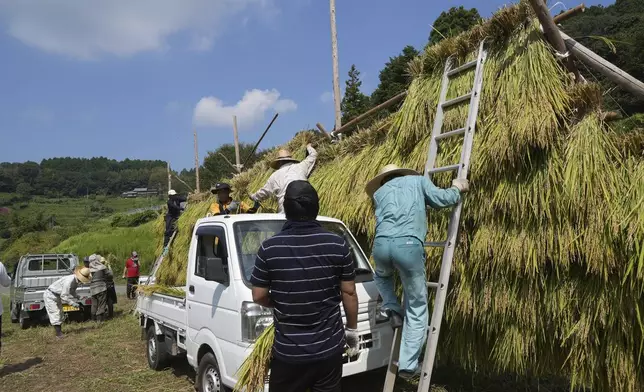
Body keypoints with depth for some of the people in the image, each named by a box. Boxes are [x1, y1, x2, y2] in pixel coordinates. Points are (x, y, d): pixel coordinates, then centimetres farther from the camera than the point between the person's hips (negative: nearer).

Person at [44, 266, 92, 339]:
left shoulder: (76, 280, -8)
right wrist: (76, 304, -29)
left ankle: (59, 332, 26)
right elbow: (64, 296, -32)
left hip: (57, 296, 10)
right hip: (50, 295, -10)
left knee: (60, 314, 15)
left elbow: (72, 292, 10)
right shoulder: (69, 281, -36)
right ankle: (59, 334, -6)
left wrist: (78, 301, -3)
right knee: (55, 315, -9)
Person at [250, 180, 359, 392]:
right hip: (329, 348, 2)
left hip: (288, 351, -1)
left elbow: (259, 296, -4)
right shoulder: (337, 244, -9)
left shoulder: (269, 248, -12)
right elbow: (349, 293, -2)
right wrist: (352, 329, 12)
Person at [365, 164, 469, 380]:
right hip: (408, 245, -3)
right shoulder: (418, 180, 22)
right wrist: (457, 188, 29)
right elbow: (442, 199, 8)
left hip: (381, 244, 3)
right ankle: (407, 364, 14)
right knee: (416, 309, 12)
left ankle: (393, 311, 23)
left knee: (382, 275, 42)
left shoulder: (378, 192, 29)